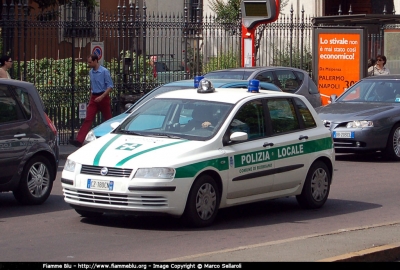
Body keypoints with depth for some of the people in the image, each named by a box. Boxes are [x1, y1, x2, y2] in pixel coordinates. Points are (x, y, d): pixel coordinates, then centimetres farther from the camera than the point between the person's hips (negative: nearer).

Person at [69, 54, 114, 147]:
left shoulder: (104, 71, -10)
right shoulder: (91, 72, 10)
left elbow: (110, 86, -12)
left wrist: (102, 97, -22)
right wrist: (90, 101, 19)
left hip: (103, 98, -6)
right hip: (94, 98, 6)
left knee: (108, 119, 5)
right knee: (88, 119, -4)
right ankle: (79, 140, -14)